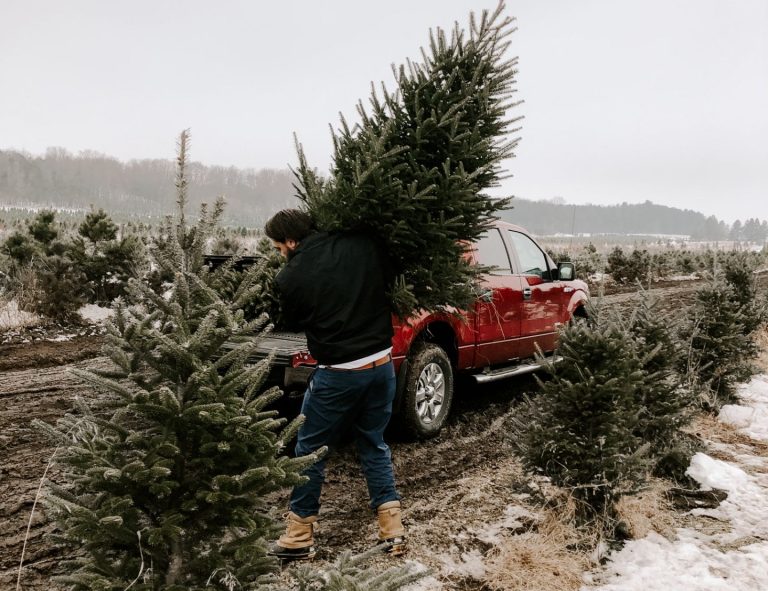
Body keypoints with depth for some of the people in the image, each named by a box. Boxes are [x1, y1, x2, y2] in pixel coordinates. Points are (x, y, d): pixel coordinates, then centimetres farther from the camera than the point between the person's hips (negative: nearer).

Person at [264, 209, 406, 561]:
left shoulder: (290, 278, -11)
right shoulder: (363, 245, -4)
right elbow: (390, 282, 10)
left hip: (337, 374, -4)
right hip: (381, 364, 4)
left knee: (309, 451, 13)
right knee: (374, 445, 20)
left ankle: (299, 536, 21)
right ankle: (393, 528, 19)